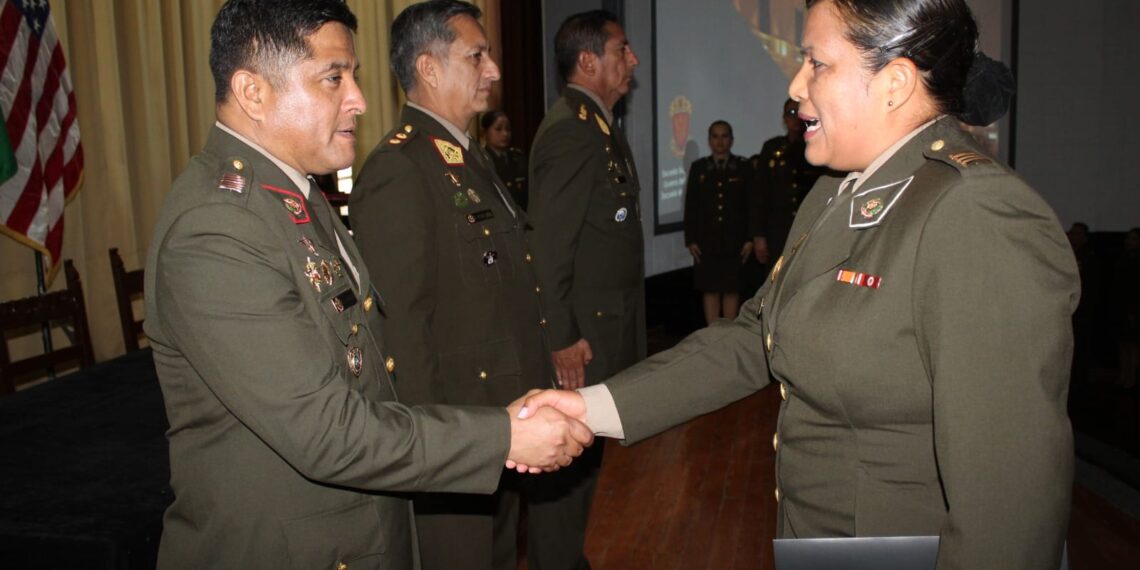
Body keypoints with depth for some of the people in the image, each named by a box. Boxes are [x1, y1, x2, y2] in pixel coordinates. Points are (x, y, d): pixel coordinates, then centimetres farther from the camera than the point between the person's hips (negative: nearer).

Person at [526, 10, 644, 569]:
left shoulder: (600, 126, 14)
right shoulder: (569, 129, -17)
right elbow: (550, 247, -21)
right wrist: (564, 340, -20)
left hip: (606, 328, 10)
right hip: (582, 335, -10)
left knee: (583, 459, 20)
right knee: (566, 463, 2)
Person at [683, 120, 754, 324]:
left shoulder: (743, 168, 5)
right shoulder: (698, 168, 8)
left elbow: (751, 206, 2)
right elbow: (690, 206, 5)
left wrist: (749, 239, -5)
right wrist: (691, 240, -2)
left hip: (735, 242, -1)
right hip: (707, 242, 1)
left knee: (731, 290, 4)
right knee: (710, 290, 3)